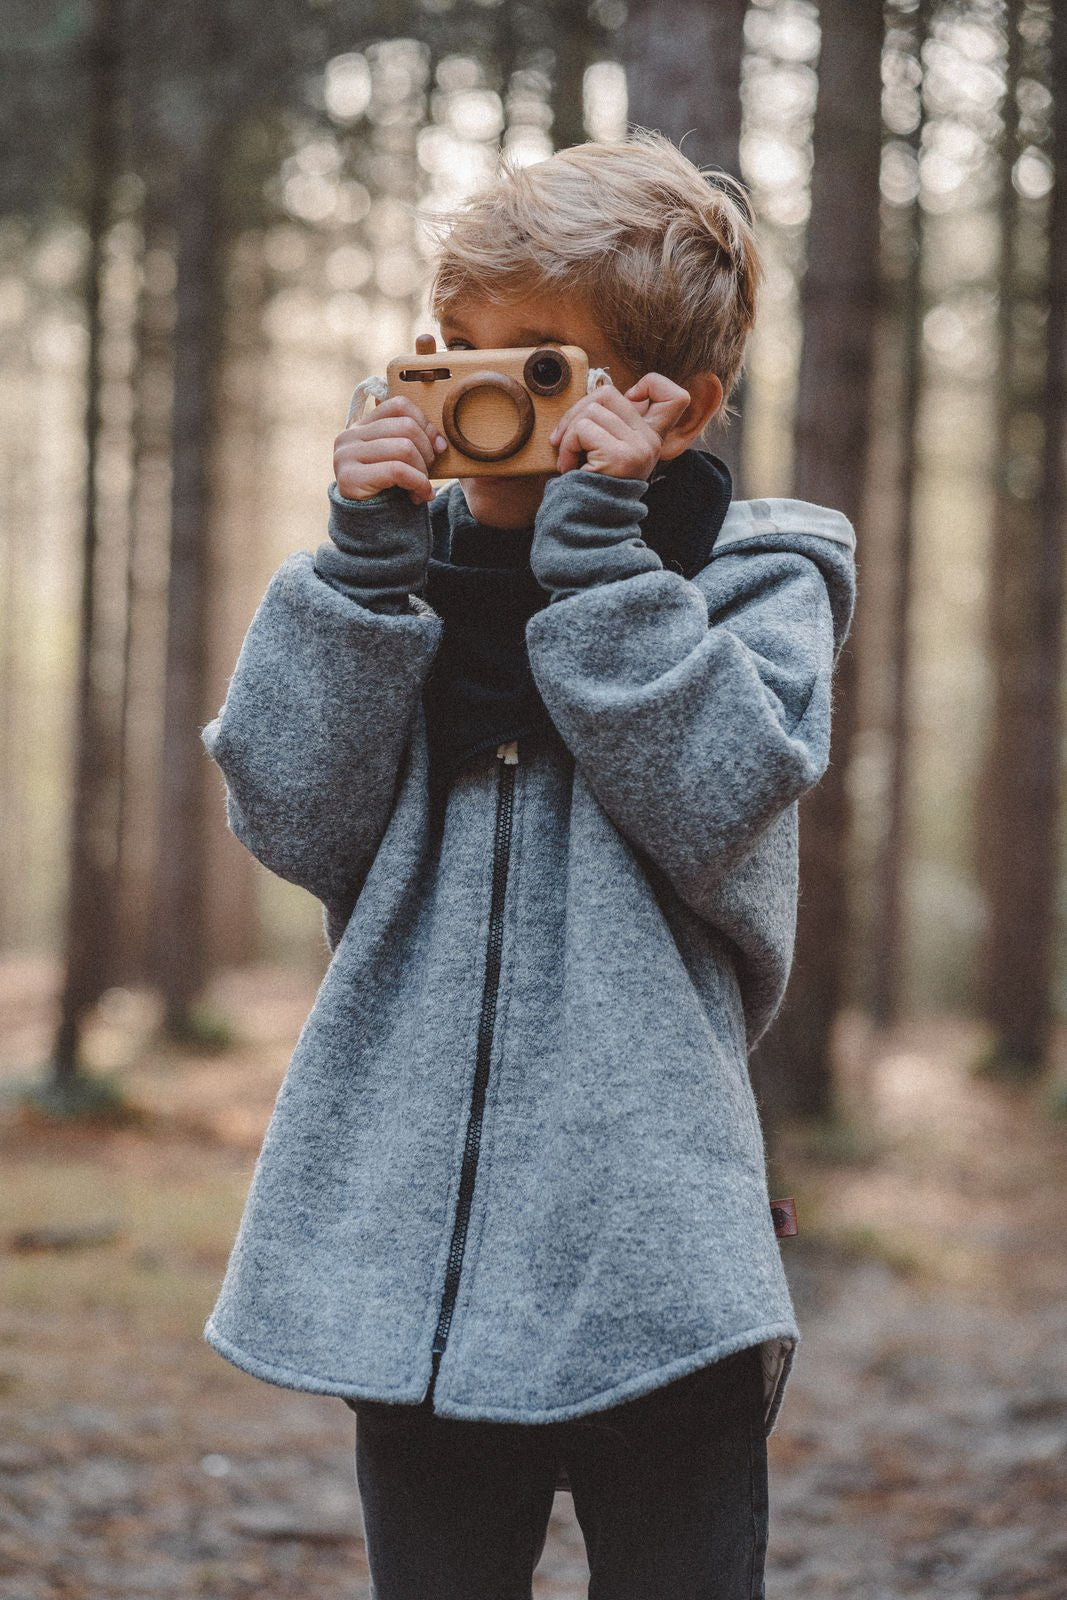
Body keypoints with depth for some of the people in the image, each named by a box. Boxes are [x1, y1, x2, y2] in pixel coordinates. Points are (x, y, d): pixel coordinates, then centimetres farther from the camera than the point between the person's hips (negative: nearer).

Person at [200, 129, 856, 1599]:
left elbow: (713, 805, -15)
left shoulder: (756, 577, 2)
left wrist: (594, 542, -14)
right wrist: (367, 556, -8)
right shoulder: (406, 570, 10)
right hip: (411, 1239, 3)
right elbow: (296, 820, -2)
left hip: (650, 1248, -3)